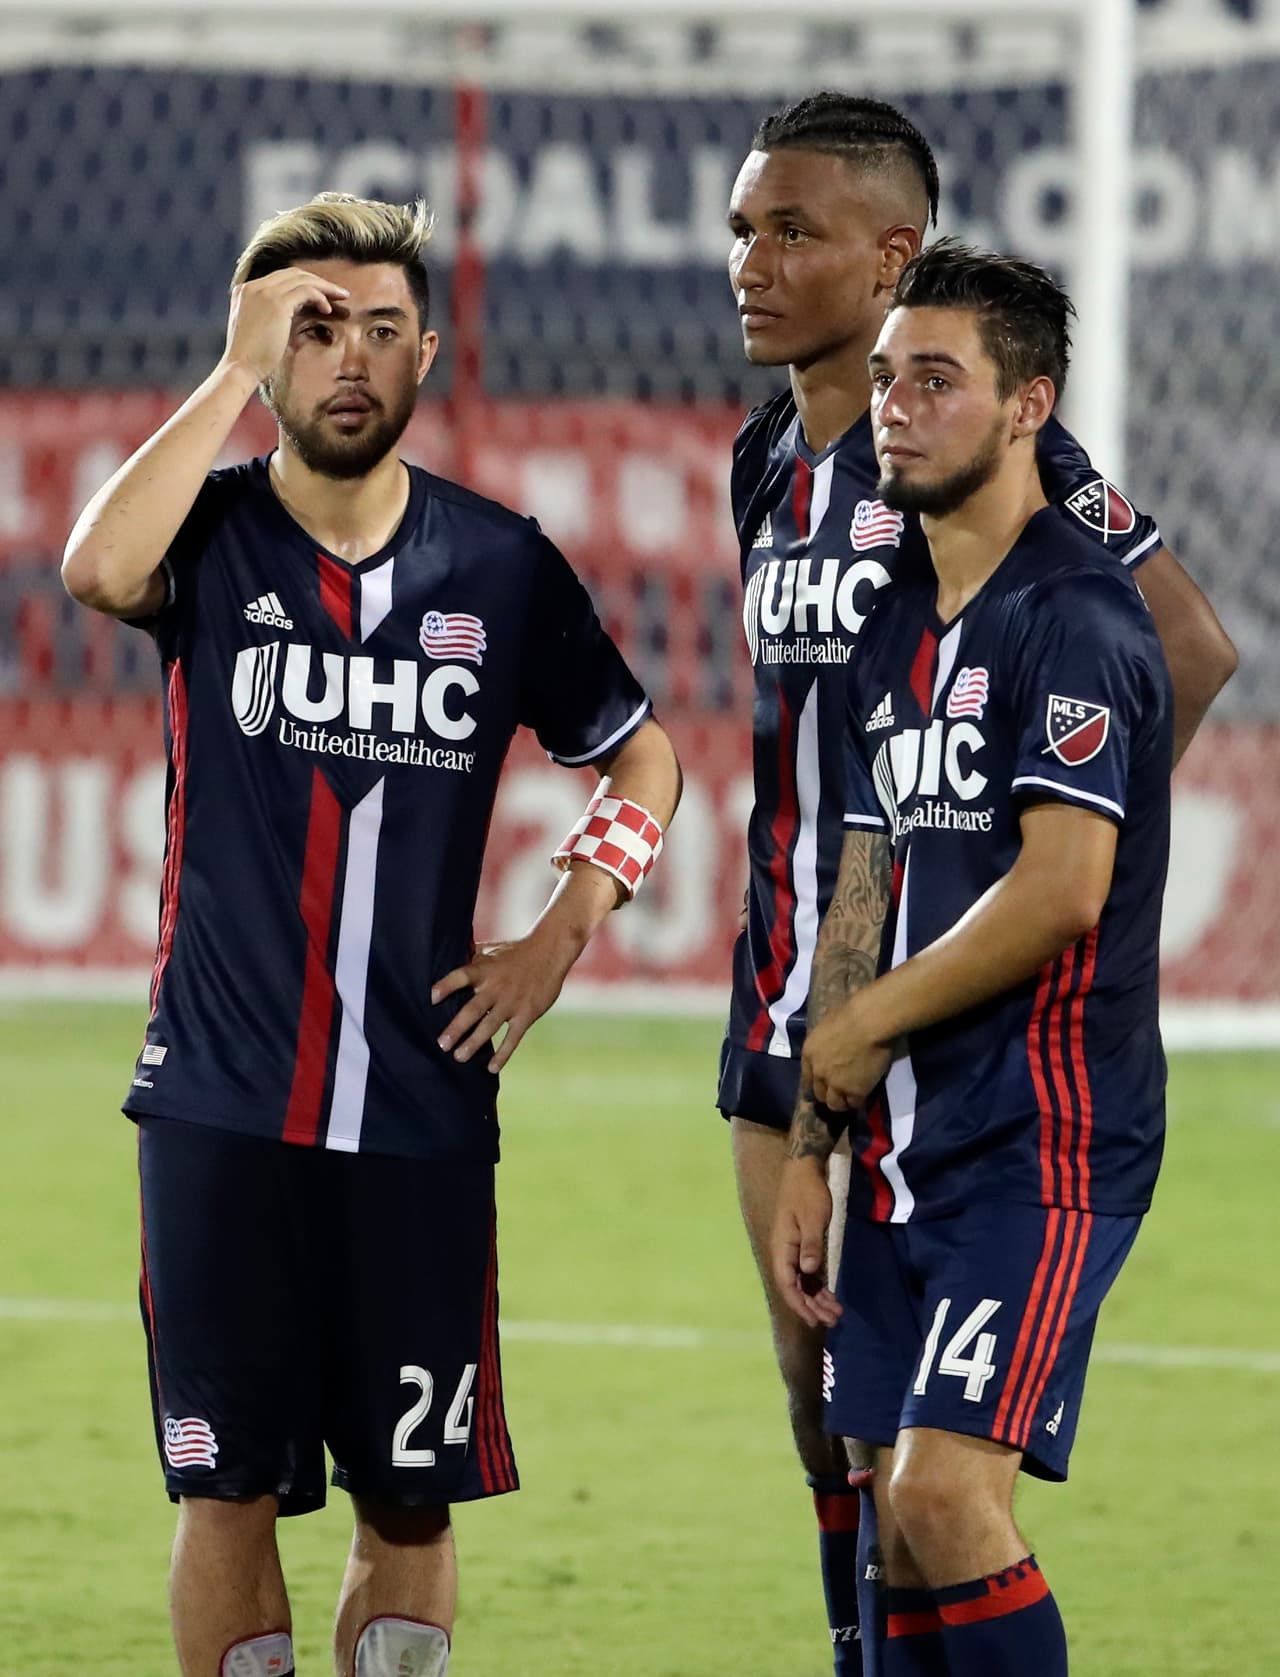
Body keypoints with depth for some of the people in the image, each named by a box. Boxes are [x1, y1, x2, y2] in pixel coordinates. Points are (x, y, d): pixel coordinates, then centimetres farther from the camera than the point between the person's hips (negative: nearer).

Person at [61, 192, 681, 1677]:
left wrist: (560, 938, 3)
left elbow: (642, 759, 17)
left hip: (420, 1111, 2)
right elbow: (100, 570, -25)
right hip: (222, 1106, -1)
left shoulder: (500, 565, 5)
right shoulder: (210, 531, 0)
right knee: (229, 1489, 0)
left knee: (413, 1500, 4)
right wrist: (239, 371, -18)